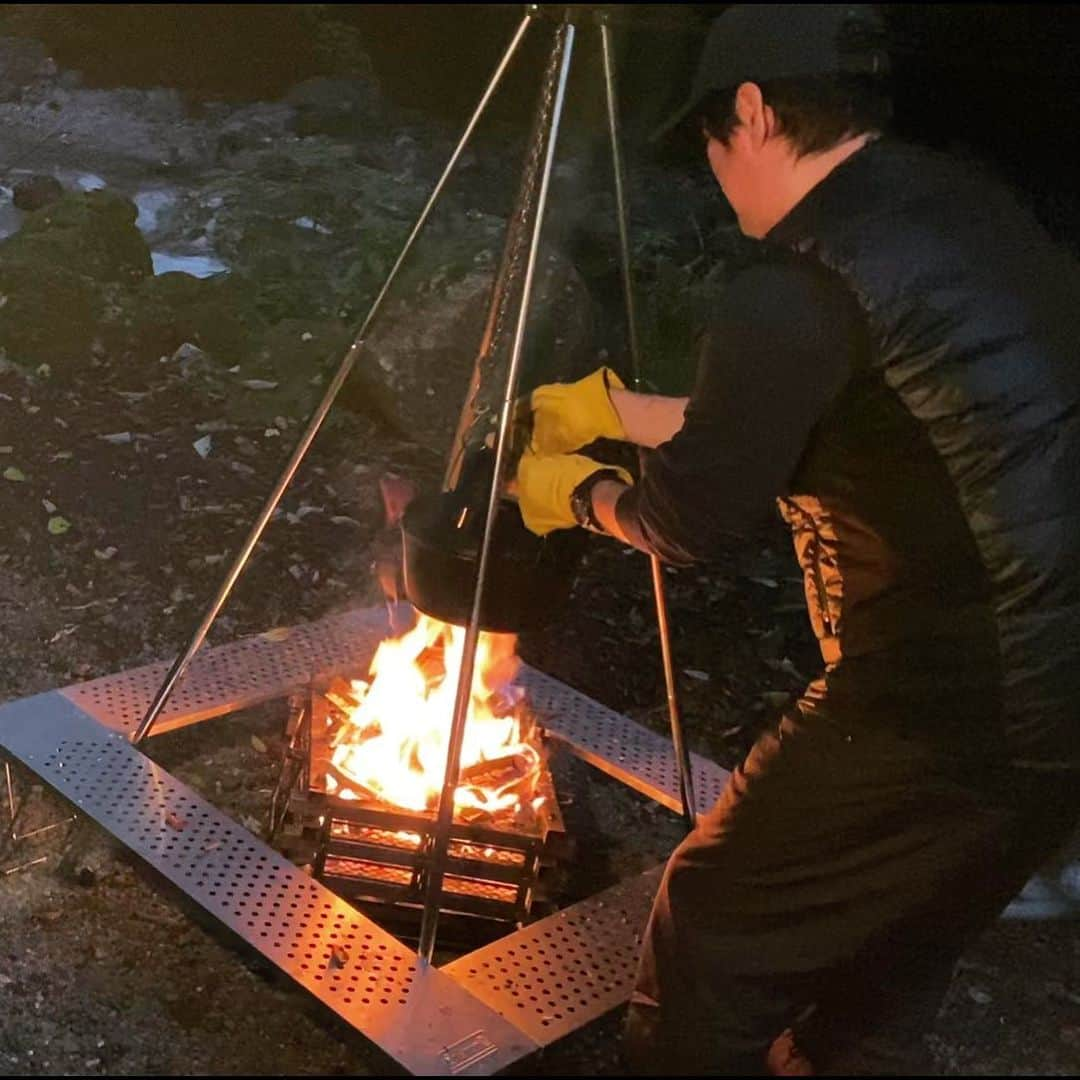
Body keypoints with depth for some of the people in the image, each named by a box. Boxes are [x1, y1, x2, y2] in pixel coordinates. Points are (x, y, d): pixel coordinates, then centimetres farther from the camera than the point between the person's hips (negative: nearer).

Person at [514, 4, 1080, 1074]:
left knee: (714, 926, 9)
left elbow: (686, 518, -6)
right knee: (896, 939, 25)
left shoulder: (800, 291, -18)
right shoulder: (965, 204, 9)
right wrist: (615, 406, 28)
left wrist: (580, 495, 15)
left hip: (958, 713, -9)